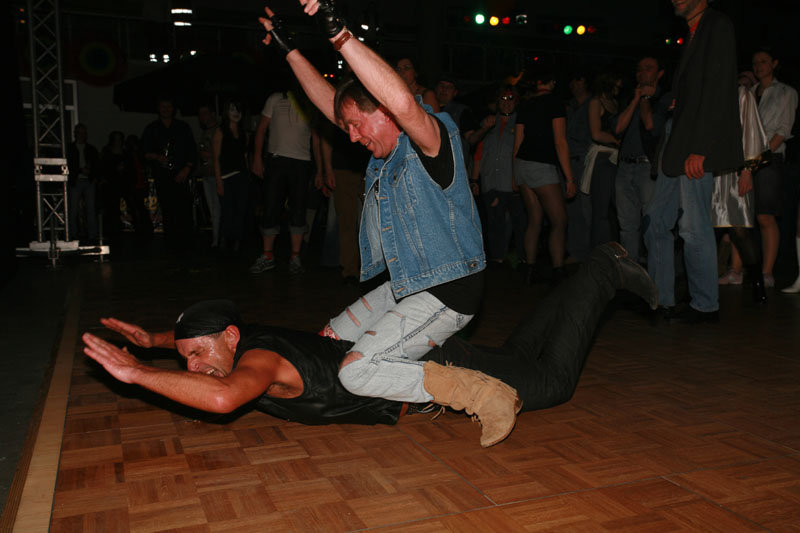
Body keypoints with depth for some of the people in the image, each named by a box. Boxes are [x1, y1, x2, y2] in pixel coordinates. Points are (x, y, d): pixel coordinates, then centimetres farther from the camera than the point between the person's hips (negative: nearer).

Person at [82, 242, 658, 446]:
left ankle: (601, 274, 18)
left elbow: (223, 397, -53)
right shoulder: (235, 341, -3)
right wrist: (156, 339, 10)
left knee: (553, 380, 5)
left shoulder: (258, 358, -30)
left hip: (433, 368, -7)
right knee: (516, 352, 24)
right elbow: (203, 330, 22)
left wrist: (137, 373, -41)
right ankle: (596, 271, 34)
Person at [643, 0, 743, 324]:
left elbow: (716, 91, -15)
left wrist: (698, 149, -20)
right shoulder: (693, 32, 21)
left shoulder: (717, 26, -5)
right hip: (678, 150, 9)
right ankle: (660, 299, 16)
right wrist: (667, 150, 11)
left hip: (695, 148, -9)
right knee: (656, 222, 9)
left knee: (694, 227, -4)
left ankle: (705, 305, 7)